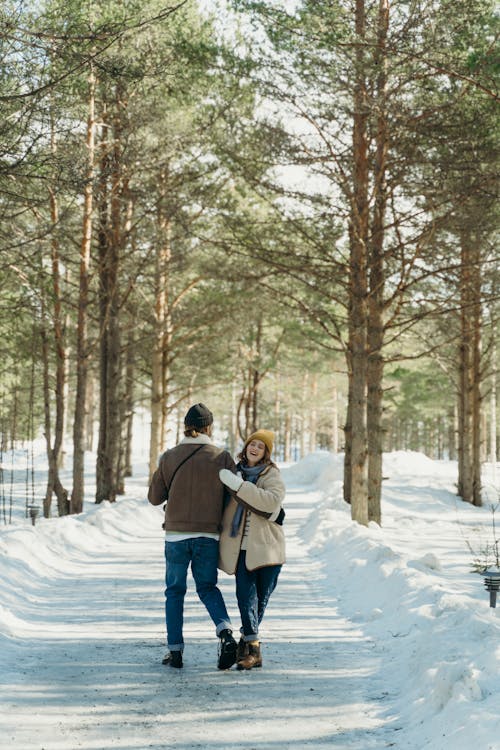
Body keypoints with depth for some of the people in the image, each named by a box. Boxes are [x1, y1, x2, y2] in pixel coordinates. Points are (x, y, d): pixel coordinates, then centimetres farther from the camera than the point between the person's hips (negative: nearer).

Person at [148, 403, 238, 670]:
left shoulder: (169, 457, -3)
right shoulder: (222, 458, -4)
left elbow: (154, 497, 4)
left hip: (176, 535, 0)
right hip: (209, 535, 0)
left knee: (175, 591, 15)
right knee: (208, 588, 16)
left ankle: (175, 650, 12)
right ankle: (225, 631, -9)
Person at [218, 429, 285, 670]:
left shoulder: (271, 474, -1)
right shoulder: (235, 471, 13)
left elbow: (272, 500, -22)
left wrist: (239, 485, -25)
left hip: (266, 546, -2)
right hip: (242, 548, 2)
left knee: (261, 598, 4)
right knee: (246, 596, -10)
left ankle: (247, 641, 22)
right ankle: (252, 647, -10)